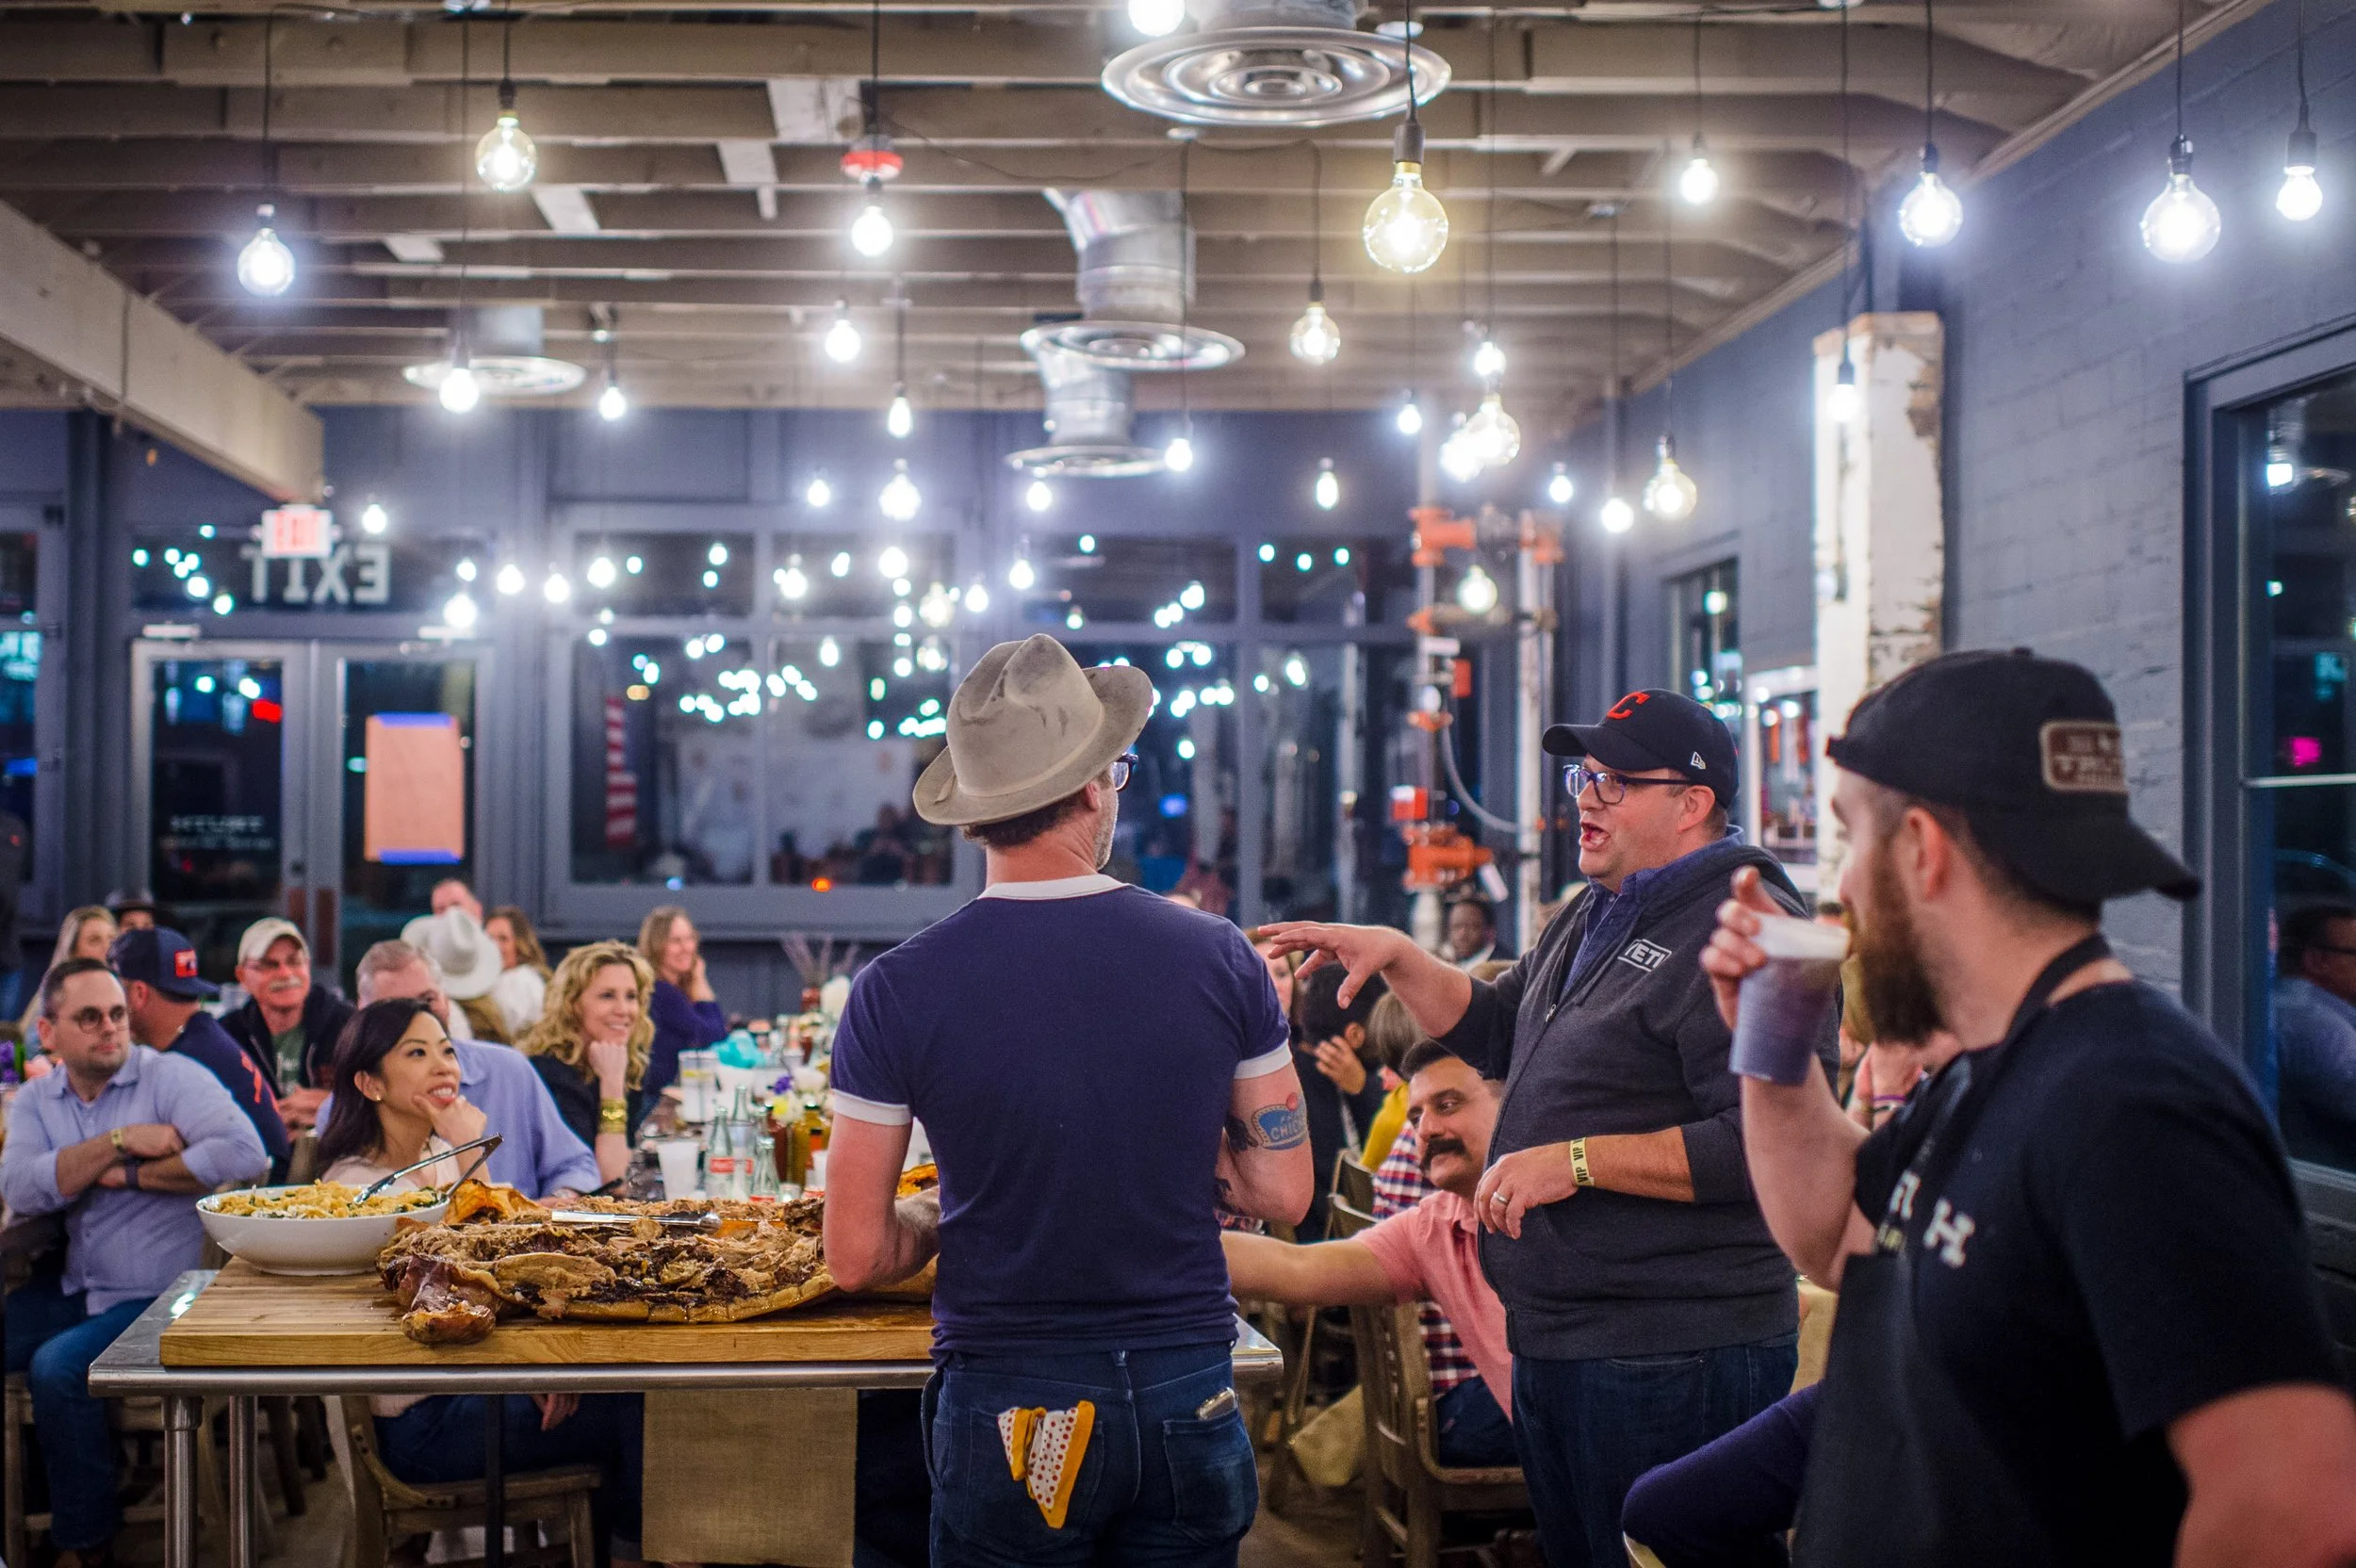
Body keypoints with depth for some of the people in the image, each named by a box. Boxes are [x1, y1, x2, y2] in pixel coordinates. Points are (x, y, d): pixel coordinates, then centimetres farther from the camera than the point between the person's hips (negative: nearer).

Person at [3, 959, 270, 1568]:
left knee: (57, 1369, -26)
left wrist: (132, 1176, -16)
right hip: (75, 1288, 6)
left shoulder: (172, 1077, -7)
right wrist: (121, 1141, -18)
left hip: (157, 1295, -6)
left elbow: (246, 1153, -25)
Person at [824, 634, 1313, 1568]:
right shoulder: (1219, 957, -6)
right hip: (1187, 1387, 2)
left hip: (1008, 1410, -1)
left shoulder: (897, 991, -10)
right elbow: (1284, 1192, 1)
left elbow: (856, 1256, -8)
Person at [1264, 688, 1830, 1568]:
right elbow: (1495, 1031, 27)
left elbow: (1767, 1143, -26)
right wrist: (1398, 958, 11)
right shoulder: (1599, 918, 16)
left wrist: (1578, 1159, -22)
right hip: (1553, 1342, 10)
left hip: (1671, 1358, -10)